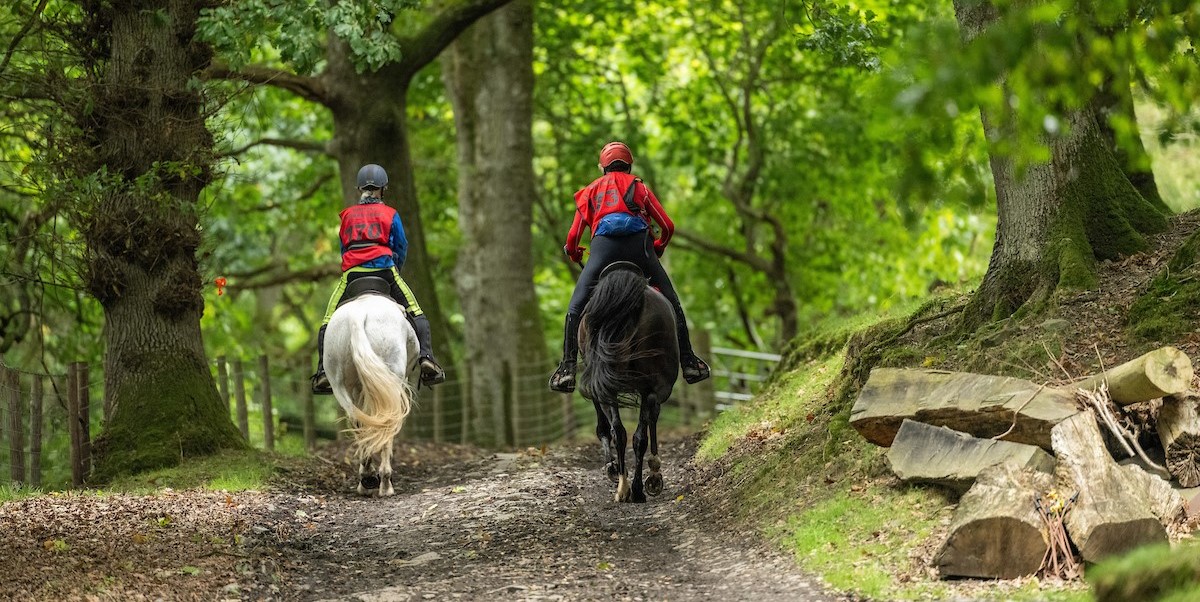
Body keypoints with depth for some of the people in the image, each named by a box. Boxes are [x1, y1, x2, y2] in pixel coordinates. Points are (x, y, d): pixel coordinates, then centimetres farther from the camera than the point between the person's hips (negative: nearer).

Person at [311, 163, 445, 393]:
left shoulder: (347, 215, 19)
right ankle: (426, 357, -16)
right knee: (416, 314, 4)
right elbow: (401, 248, 13)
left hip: (351, 272, 1)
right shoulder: (390, 214, 12)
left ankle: (323, 371, -6)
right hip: (384, 268, -1)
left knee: (329, 322, 8)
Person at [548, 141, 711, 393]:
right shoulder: (639, 186, 29)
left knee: (576, 307, 5)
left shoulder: (590, 190, 30)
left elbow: (573, 236, 24)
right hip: (639, 242, 0)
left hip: (603, 242, 0)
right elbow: (668, 227, 25)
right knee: (671, 302, 13)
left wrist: (573, 254, 46)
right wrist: (659, 248, 45)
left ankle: (567, 369, -10)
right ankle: (688, 361, 8)